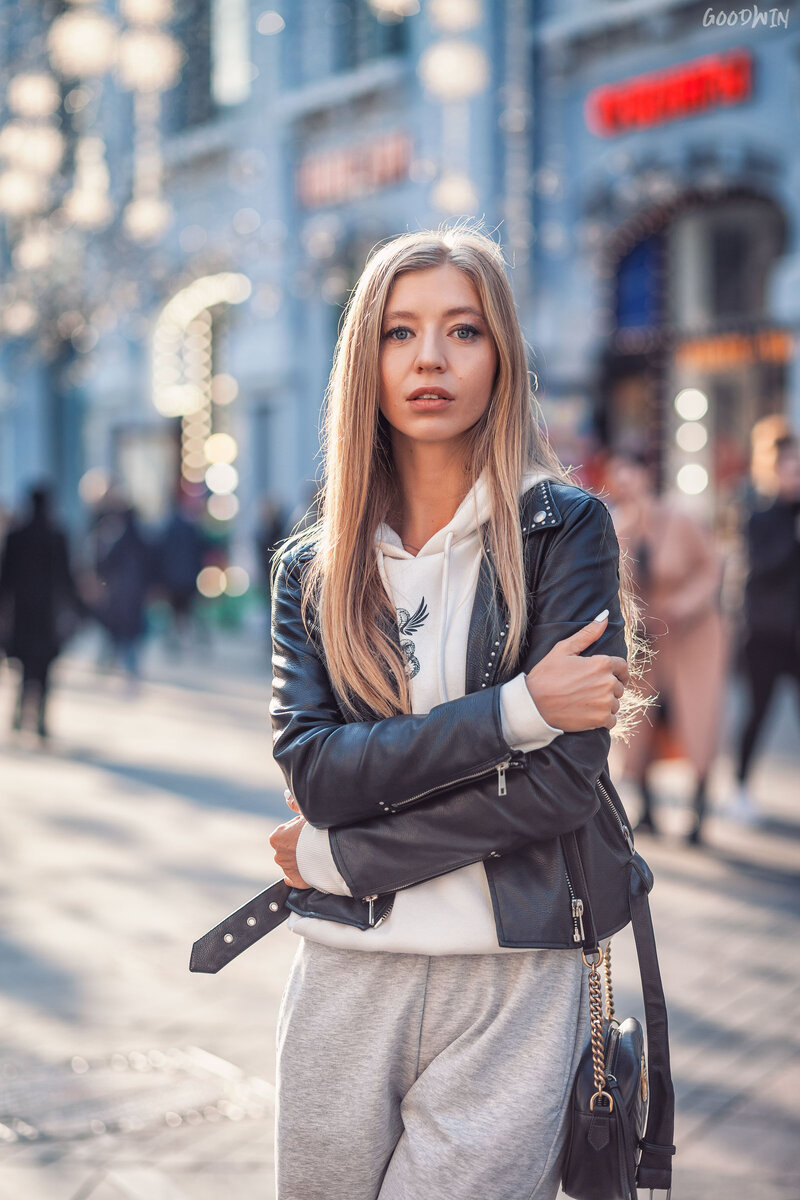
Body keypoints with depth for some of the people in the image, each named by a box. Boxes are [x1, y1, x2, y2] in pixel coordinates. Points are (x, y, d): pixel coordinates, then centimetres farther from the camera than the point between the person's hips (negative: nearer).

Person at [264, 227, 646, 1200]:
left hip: (513, 984, -3)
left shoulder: (565, 529, -3)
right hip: (343, 981, 3)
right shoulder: (312, 568, 7)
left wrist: (335, 859, -8)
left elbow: (564, 782, -12)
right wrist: (517, 708, -18)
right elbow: (310, 767, -8)